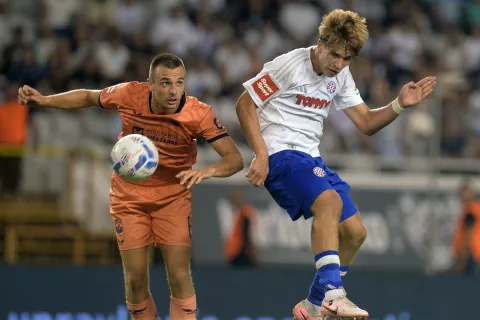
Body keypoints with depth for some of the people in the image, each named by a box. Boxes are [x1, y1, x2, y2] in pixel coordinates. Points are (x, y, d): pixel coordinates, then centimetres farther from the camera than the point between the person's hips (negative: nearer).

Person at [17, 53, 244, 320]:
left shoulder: (199, 114, -23)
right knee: (136, 279, -1)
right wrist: (43, 100, -5)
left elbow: (234, 159, -26)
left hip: (173, 195, -1)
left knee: (179, 277, -11)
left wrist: (208, 171, -46)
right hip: (129, 195, 1)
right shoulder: (129, 95, -19)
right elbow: (88, 97, 2)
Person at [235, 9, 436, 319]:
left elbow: (366, 123, 11)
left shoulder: (341, 76, 9)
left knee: (355, 232, 3)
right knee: (329, 200, -33)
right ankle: (332, 293, -44)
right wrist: (261, 154, -18)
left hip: (311, 158, 8)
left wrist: (399, 105, -7)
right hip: (281, 154, -8)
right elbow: (245, 104, -10)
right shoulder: (290, 65, -11)